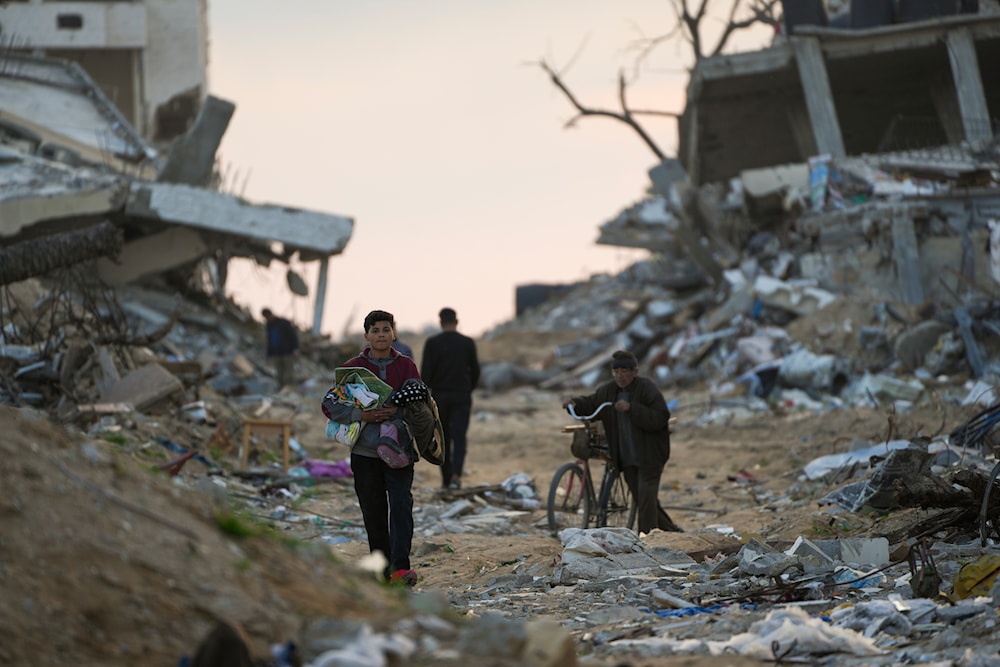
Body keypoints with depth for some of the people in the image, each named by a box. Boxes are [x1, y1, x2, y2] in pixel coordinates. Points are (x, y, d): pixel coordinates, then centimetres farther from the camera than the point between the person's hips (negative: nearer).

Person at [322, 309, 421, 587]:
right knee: (373, 513, 5)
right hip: (365, 450, 1)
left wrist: (398, 411, -13)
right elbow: (329, 405, 0)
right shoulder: (353, 367, 4)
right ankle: (382, 568, 16)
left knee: (401, 505, -16)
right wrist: (362, 415, -14)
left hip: (399, 448, -1)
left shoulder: (406, 366, 6)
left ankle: (401, 567, -24)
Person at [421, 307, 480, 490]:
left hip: (439, 396, 0)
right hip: (461, 396, 0)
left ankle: (446, 480, 14)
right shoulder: (468, 343, 0)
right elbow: (475, 371, 6)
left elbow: (425, 373, -7)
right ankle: (456, 475, -23)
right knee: (459, 437, -3)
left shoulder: (432, 343, -4)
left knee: (443, 439, 11)